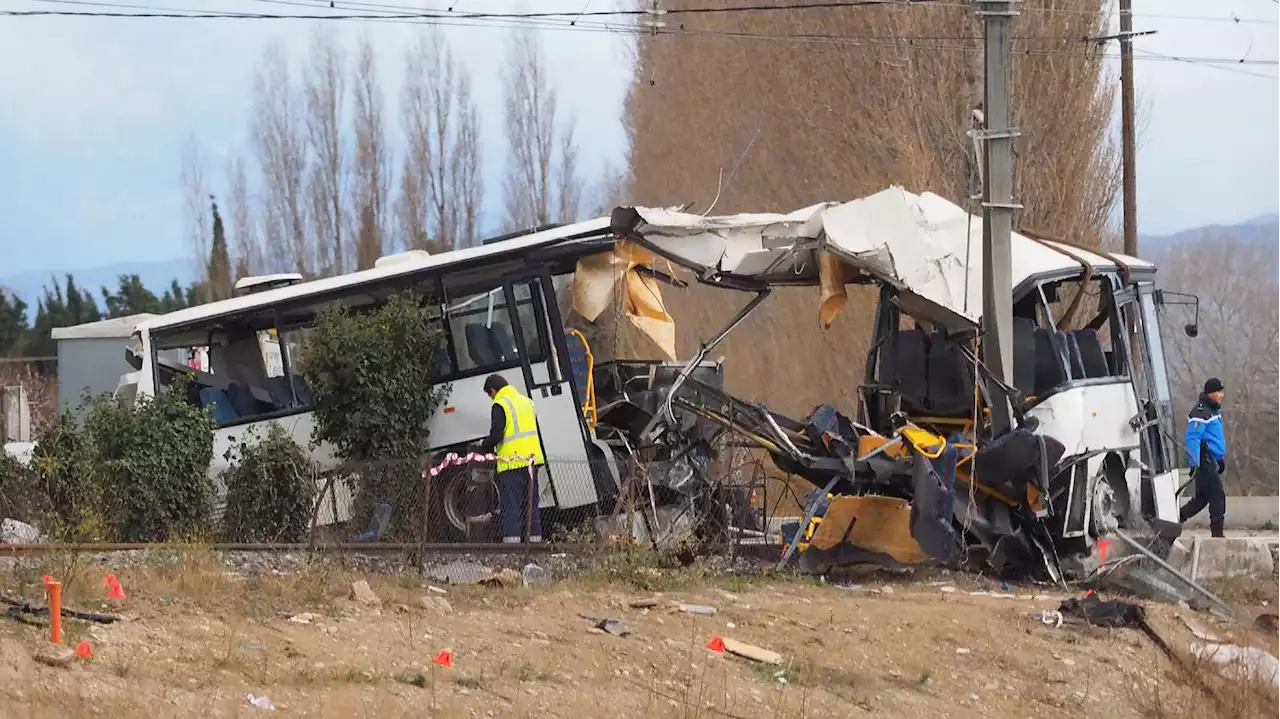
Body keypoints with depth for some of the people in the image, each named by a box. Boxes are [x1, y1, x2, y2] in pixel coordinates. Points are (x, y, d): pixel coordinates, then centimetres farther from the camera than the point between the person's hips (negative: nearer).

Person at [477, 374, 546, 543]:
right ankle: (535, 538, 14)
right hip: (531, 460, 7)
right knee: (531, 504, 13)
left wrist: (484, 446, 3)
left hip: (512, 463, -7)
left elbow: (496, 435, -15)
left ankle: (512, 539, -14)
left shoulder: (500, 405, -8)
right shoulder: (527, 402, 17)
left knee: (511, 505, -7)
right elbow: (537, 432, 23)